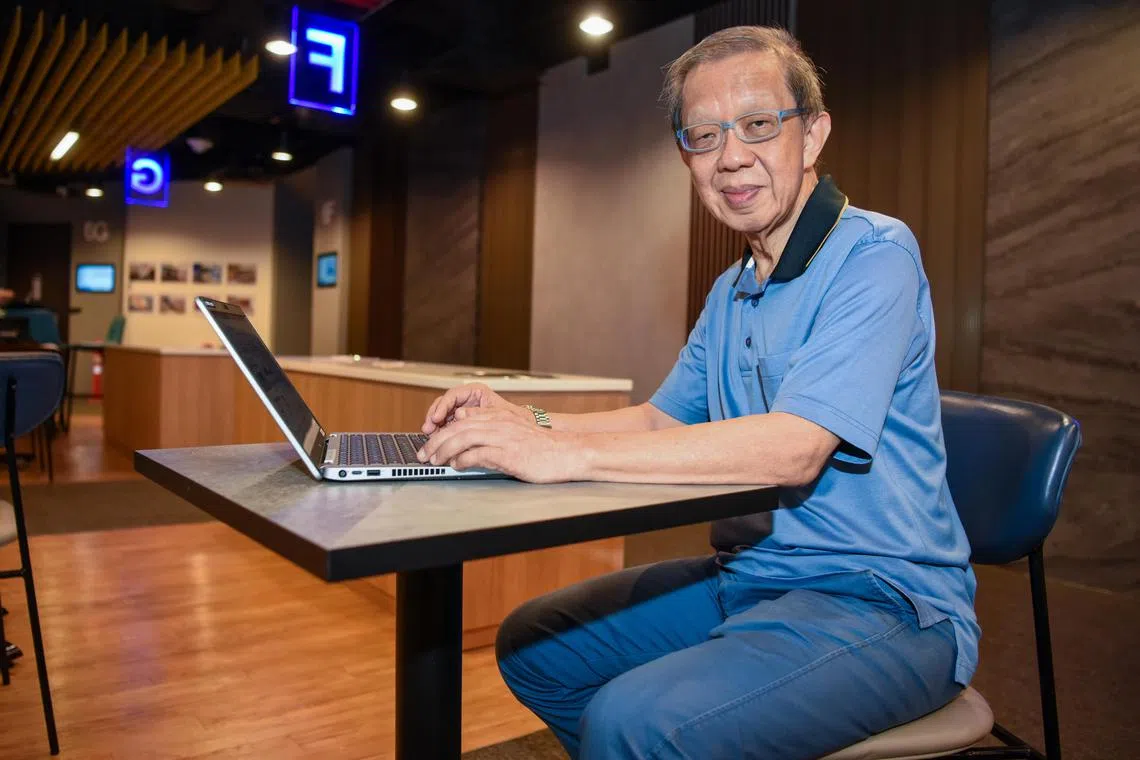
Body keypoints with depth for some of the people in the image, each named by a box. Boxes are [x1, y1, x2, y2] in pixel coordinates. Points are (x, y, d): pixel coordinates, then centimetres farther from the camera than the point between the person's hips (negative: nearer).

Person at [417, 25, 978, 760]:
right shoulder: (731, 292, 13)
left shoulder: (874, 254, -15)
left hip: (882, 600, -8)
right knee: (534, 643, 9)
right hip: (748, 578, 8)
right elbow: (664, 420, 15)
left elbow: (796, 446, -28)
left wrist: (566, 454, -30)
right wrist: (531, 422, -3)